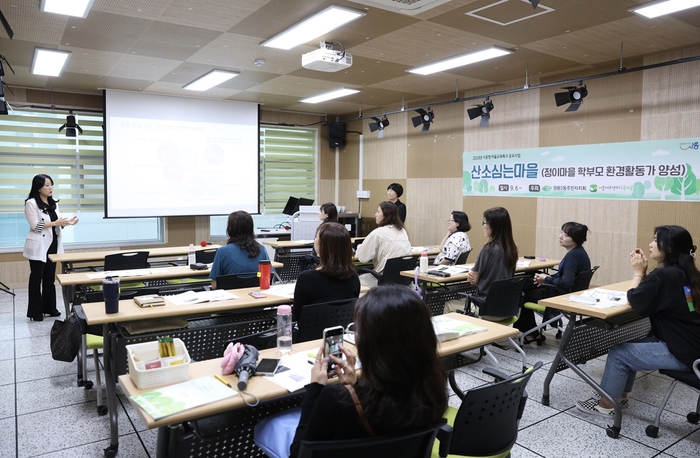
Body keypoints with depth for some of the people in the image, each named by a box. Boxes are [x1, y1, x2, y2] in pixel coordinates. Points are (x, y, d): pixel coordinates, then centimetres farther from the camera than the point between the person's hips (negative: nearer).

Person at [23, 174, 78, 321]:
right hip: (38, 246, -7)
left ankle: (49, 308, 22)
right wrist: (56, 223, -22)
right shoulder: (31, 203, -10)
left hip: (53, 245, 7)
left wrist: (67, 222, -7)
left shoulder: (54, 203, 12)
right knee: (36, 279, 1)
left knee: (50, 278, 12)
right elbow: (35, 226, -16)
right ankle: (35, 312, 10)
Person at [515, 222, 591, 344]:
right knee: (525, 287, 19)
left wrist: (546, 279, -16)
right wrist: (545, 278, 1)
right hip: (567, 292, 10)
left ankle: (532, 334, 24)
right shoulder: (578, 252, 4)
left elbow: (566, 283, -32)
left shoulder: (573, 256, -26)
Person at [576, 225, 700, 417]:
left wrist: (638, 272, -2)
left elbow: (635, 300, -13)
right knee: (629, 347, 21)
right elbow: (647, 296, 13)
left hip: (682, 353, -9)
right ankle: (620, 395, 32)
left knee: (618, 353, 2)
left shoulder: (664, 274, -22)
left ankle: (605, 405, 18)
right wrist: (643, 272, 3)